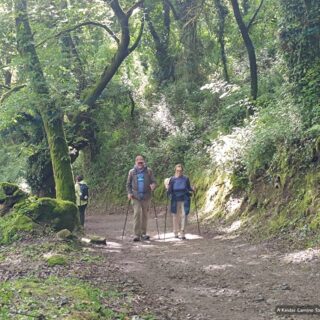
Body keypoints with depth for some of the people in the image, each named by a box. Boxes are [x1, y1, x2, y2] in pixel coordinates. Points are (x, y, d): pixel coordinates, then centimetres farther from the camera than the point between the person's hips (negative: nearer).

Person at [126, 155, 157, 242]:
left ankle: (143, 233, 20)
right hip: (136, 197, -1)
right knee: (137, 214, -12)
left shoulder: (148, 171, 6)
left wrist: (153, 186, -19)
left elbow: (154, 181, 4)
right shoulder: (132, 172, 7)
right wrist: (129, 193, -3)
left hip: (146, 196, 1)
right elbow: (128, 184, 12)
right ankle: (136, 235, -11)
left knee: (145, 215, 8)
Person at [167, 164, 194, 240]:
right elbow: (170, 191, -1)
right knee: (176, 216, 9)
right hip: (175, 200, 0)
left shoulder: (186, 179, 1)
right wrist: (168, 188, -20)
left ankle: (182, 233, -6)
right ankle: (176, 233, 23)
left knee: (184, 215, -10)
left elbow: (189, 188, 10)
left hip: (184, 200, 0)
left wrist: (192, 189, -10)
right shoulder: (172, 179, 0)